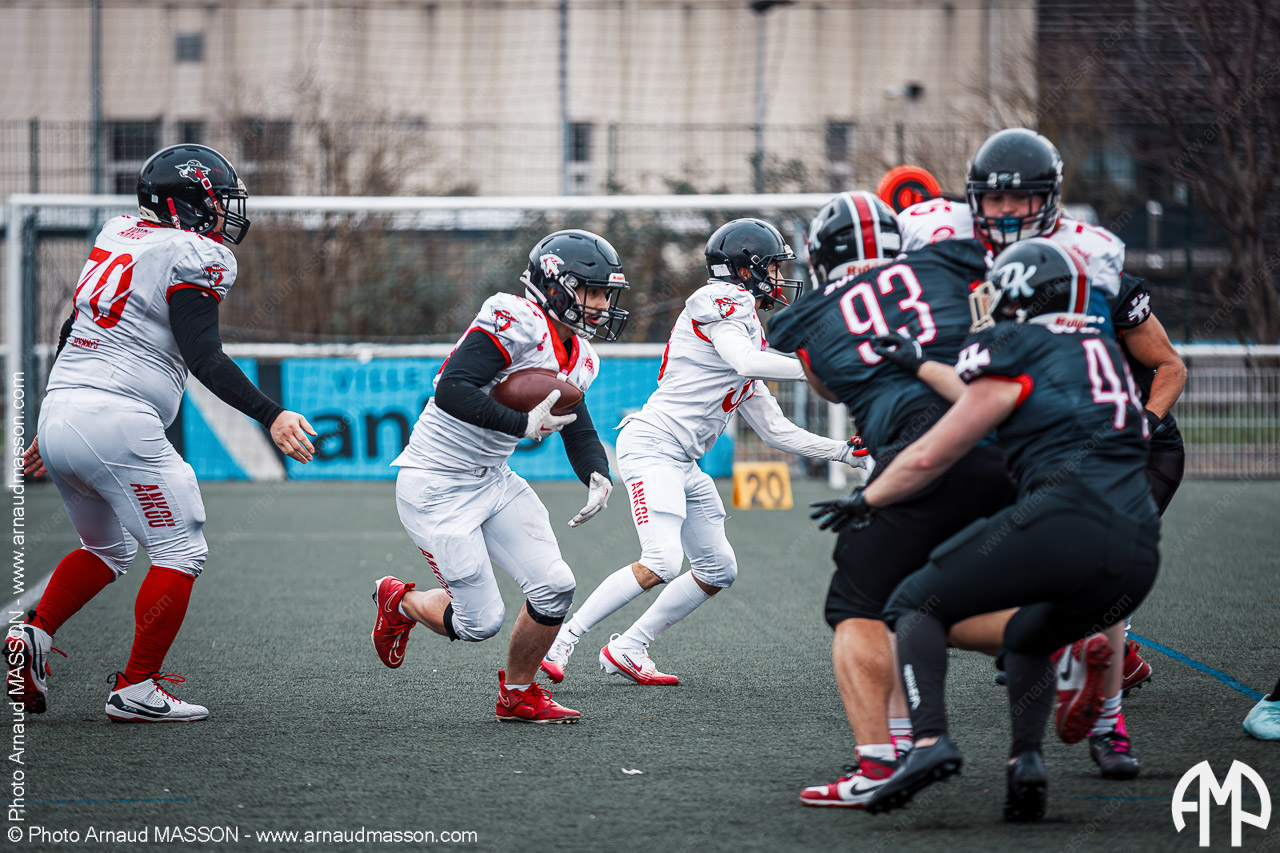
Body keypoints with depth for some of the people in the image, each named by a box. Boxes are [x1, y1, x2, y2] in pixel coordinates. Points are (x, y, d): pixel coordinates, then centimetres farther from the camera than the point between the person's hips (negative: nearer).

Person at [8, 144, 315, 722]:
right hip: (115, 420, -9)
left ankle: (34, 635, 10)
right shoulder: (193, 257, -6)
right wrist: (272, 416, -19)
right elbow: (202, 358, -15)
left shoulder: (117, 236, 19)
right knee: (180, 552, 2)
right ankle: (136, 690, -1)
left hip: (58, 414, 9)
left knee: (107, 550, 26)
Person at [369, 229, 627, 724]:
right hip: (436, 487, -9)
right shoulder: (516, 322, -22)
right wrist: (525, 424, -31)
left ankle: (519, 696, 19)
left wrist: (599, 478, -7)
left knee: (555, 588, -2)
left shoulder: (577, 357, 7)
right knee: (480, 623, -6)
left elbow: (580, 432, 14)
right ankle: (398, 602, 25)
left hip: (492, 481, 9)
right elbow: (452, 392, -30)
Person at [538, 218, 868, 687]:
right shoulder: (721, 302, -6)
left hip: (683, 464, 10)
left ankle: (627, 649, 17)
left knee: (718, 570, 12)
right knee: (662, 563, -22)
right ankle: (559, 640, -14)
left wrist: (843, 451, 16)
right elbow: (745, 362, -26)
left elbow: (776, 430, 22)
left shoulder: (748, 326, 22)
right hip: (652, 444, -10)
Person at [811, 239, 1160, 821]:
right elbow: (987, 404, 35)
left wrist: (864, 501, 27)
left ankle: (929, 740, -12)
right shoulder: (1101, 352, 26)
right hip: (1137, 556, 7)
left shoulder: (1018, 358, 5)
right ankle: (1026, 760, 7)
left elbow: (930, 458, 11)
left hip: (1064, 521, -7)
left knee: (917, 605, 10)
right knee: (1028, 638, 32)